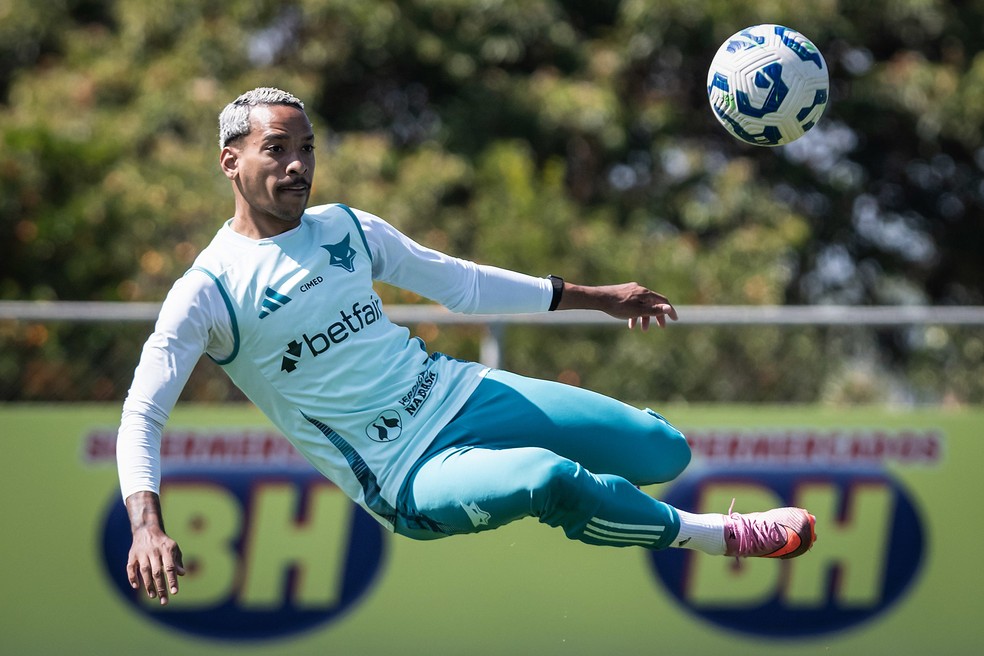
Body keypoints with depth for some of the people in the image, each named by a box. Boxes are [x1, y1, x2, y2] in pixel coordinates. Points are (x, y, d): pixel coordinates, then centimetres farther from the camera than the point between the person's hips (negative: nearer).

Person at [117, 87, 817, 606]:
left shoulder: (346, 228, 8)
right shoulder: (208, 291, -11)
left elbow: (464, 284, 20)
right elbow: (142, 415, -15)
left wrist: (595, 296, 21)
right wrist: (147, 524, -33)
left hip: (457, 390, 7)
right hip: (408, 480, -7)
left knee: (665, 450, -2)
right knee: (552, 479, -36)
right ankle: (719, 535, -16)